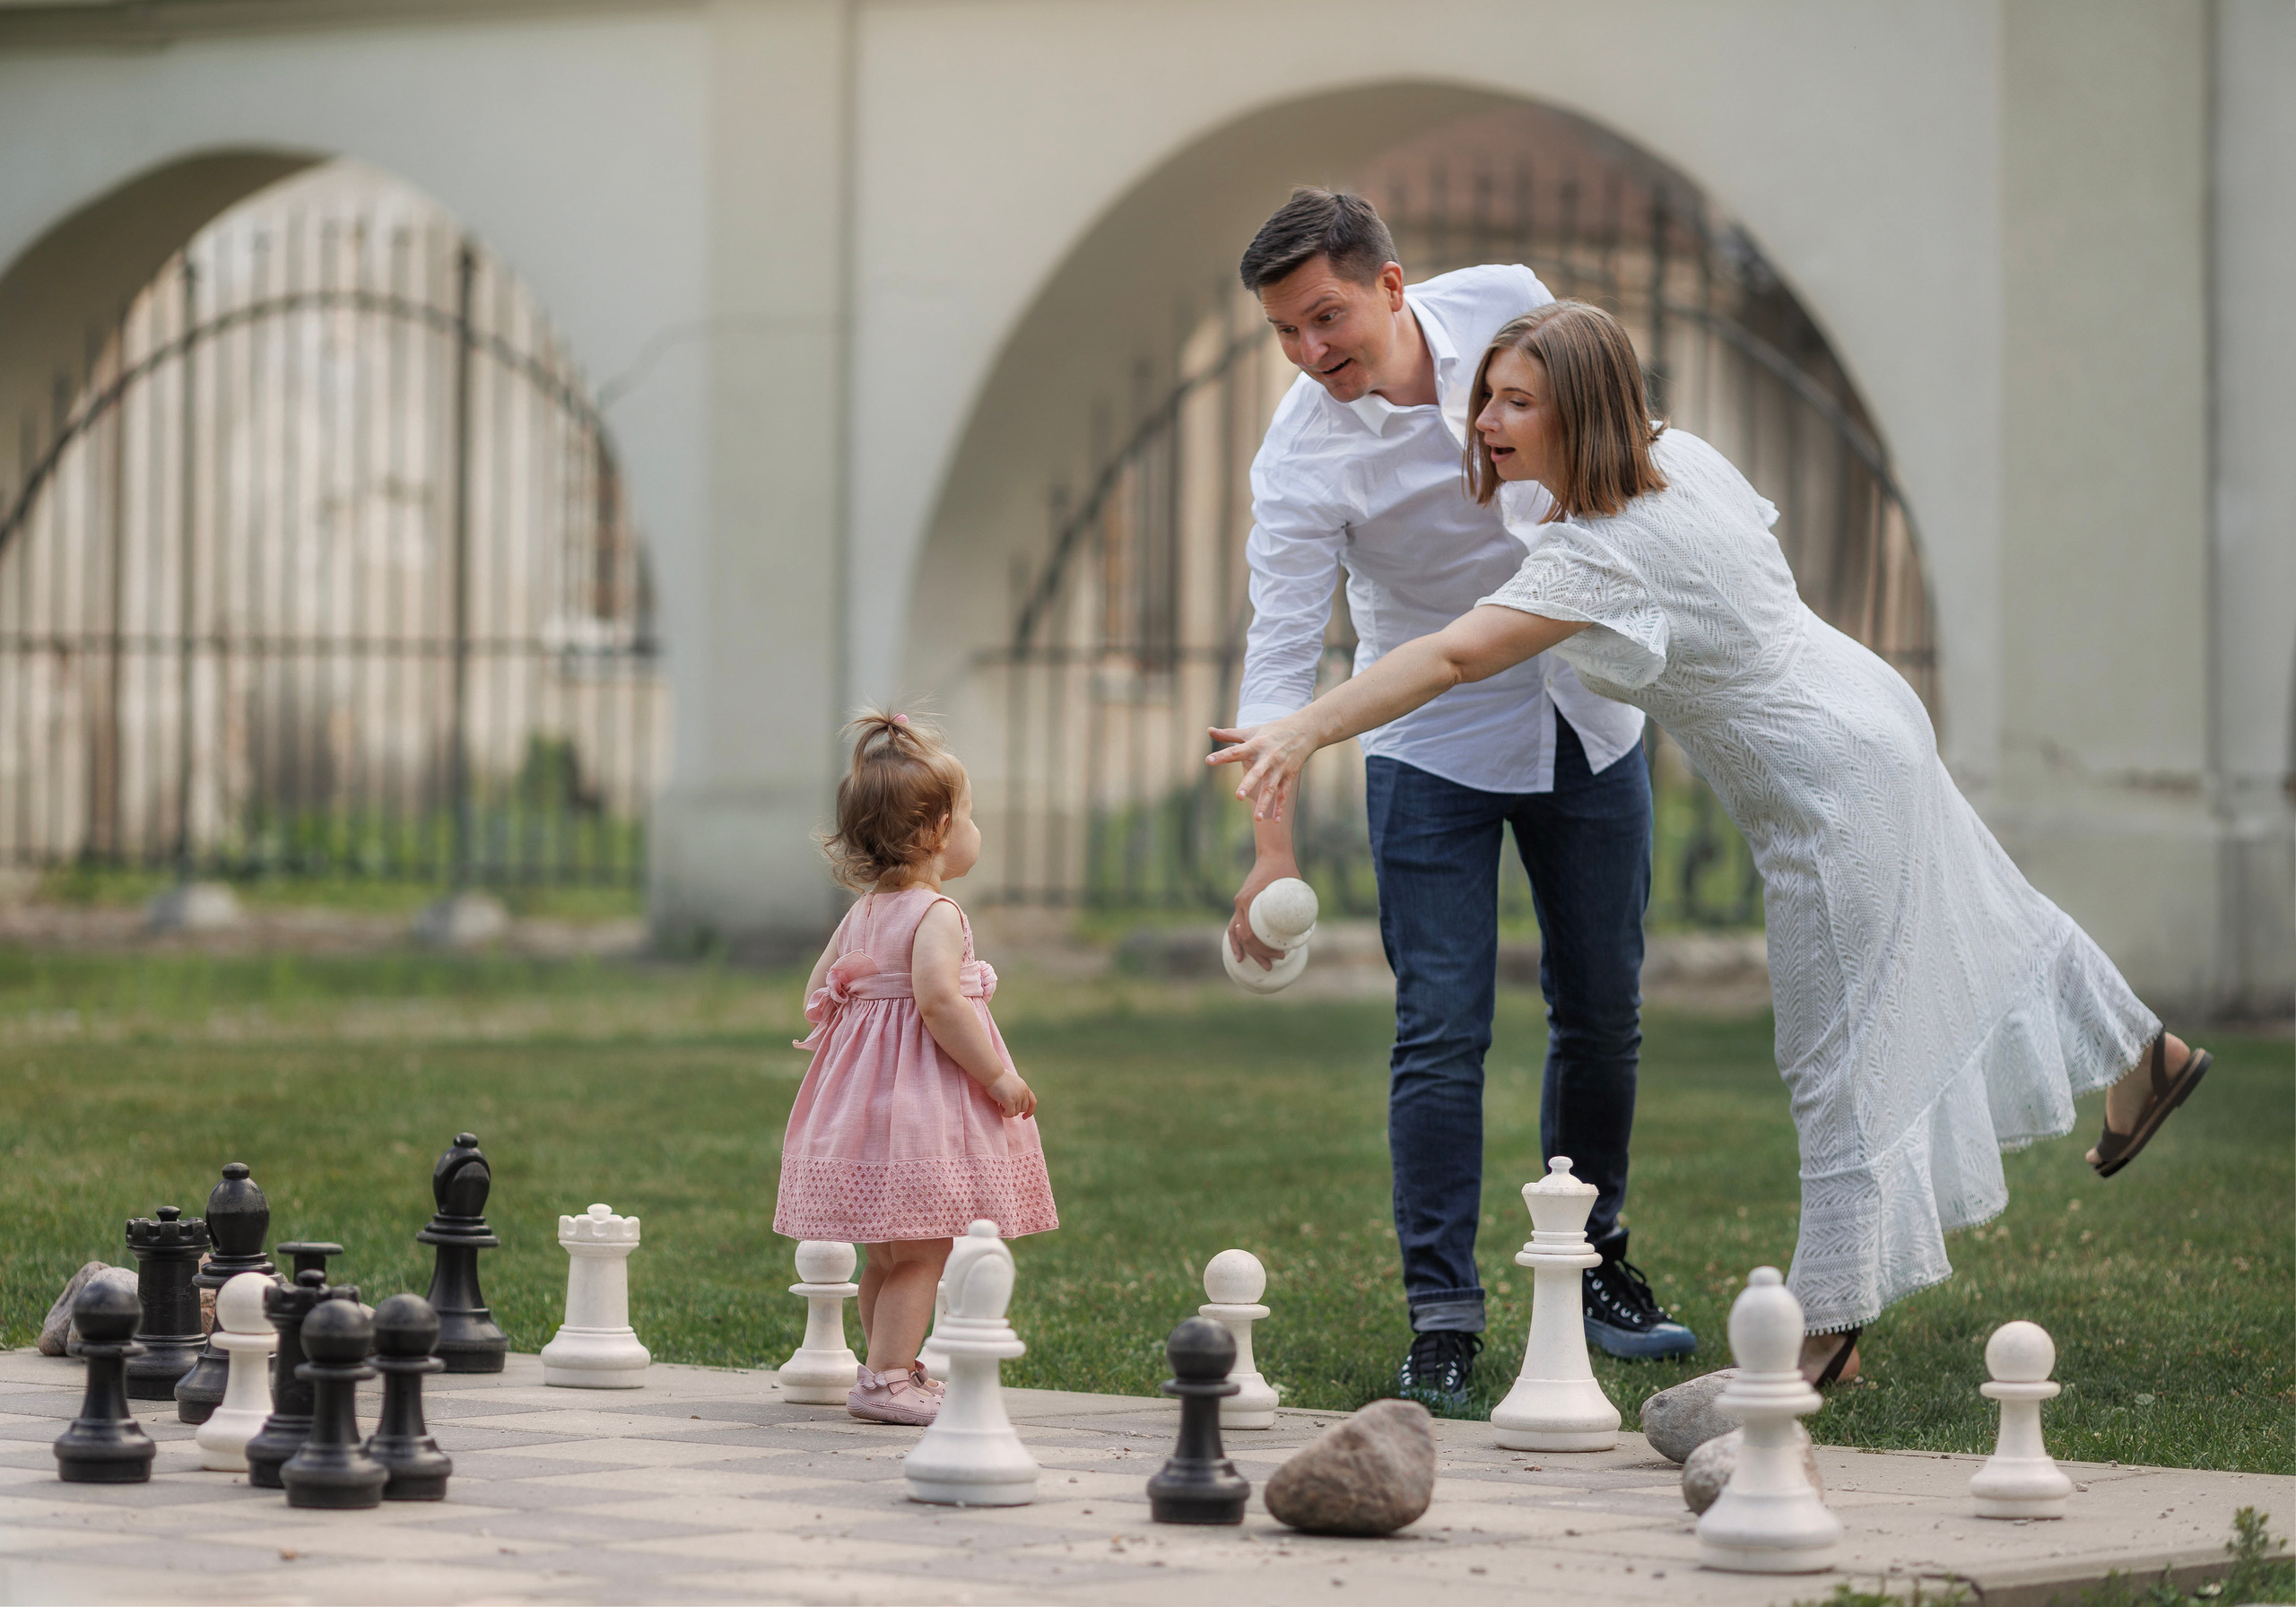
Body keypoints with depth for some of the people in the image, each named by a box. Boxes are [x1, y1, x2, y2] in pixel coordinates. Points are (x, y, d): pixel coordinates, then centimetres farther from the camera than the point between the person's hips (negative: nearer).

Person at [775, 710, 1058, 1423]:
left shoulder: (862, 914, 12)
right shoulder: (937, 914, -15)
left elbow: (818, 992, 17)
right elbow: (938, 998, -27)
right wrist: (996, 1075, -21)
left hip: (866, 1084, 9)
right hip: (922, 1103, -9)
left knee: (889, 1253, 17)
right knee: (920, 1250, -7)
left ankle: (890, 1370, 24)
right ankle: (886, 1378, -10)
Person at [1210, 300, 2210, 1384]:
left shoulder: (1601, 556, -33)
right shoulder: (1679, 454, -6)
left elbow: (1451, 657, -45)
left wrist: (1306, 730, -53)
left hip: (1835, 791, -10)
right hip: (1863, 722, 10)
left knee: (1839, 1062, -1)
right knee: (1964, 922, 31)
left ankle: (1829, 1329, 7)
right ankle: (2147, 1056, 53)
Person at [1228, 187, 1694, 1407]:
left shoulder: (1505, 305, -13)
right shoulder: (1304, 458, -23)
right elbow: (1281, 650, -28)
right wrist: (1272, 842, -37)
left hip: (1586, 713, 3)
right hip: (1432, 744, -3)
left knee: (1602, 1011, 11)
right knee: (1441, 1032, -11)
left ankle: (1592, 1261, 29)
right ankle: (1442, 1320, -7)